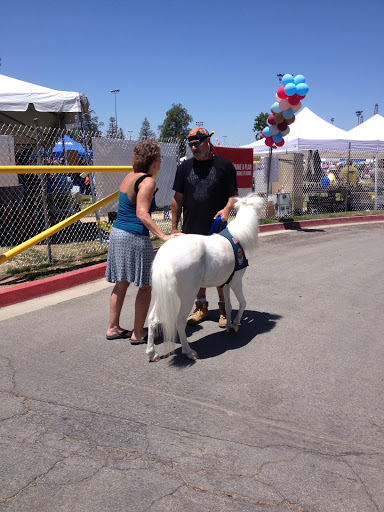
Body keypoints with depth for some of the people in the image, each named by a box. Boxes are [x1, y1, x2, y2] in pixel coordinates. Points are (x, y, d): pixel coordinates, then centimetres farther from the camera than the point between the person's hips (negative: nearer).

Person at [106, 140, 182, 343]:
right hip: (135, 237, -9)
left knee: (121, 283, 17)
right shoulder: (147, 181, -13)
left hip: (117, 233, 9)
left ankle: (113, 328, 26)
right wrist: (163, 236, -28)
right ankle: (138, 333, 10)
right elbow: (142, 214, -22)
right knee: (145, 286, 4)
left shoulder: (129, 177, 13)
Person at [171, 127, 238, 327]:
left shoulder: (224, 165, 1)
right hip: (191, 230, 3)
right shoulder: (185, 167, 9)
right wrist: (174, 227, 9)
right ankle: (201, 307, 24)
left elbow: (234, 194, 3)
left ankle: (223, 307, 19)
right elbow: (178, 198, 11)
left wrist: (226, 209, -18)